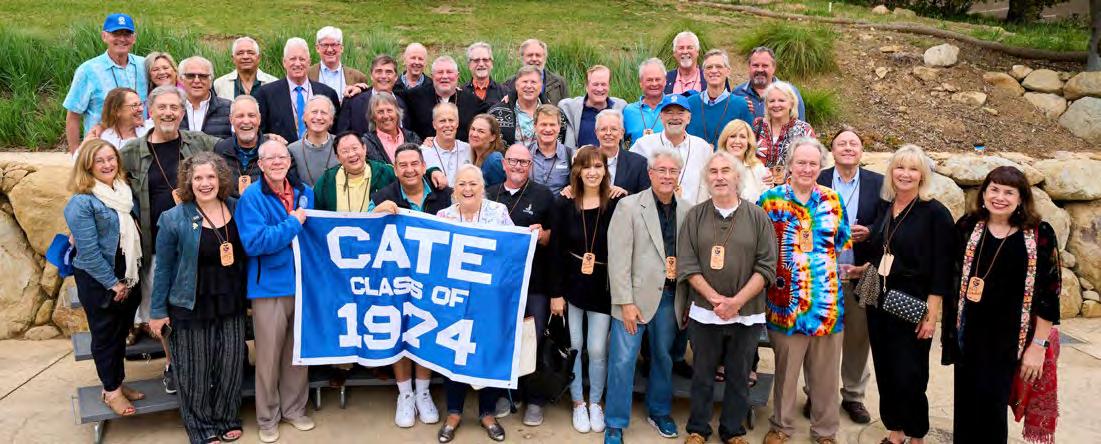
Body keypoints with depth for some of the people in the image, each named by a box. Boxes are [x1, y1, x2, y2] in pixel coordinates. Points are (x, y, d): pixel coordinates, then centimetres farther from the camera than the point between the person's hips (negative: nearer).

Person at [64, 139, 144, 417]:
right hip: (98, 281, -6)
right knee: (105, 336, 9)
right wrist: (113, 284, -15)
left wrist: (131, 279, 6)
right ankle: (111, 390, 24)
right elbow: (89, 252, -20)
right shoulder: (82, 202, -18)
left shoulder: (124, 191, 3)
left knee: (122, 332, 18)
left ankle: (118, 382, 34)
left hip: (129, 278, 6)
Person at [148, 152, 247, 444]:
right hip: (192, 307, -3)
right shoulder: (174, 219, -9)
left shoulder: (237, 209, 1)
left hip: (231, 305, 3)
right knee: (196, 369, 7)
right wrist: (158, 311, -3)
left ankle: (226, 418, 33)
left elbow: (246, 254, 10)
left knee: (231, 365, 11)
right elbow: (164, 267, -5)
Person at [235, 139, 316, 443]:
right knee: (268, 355, 6)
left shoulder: (305, 192, 6)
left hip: (302, 282, 5)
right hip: (270, 285, -4)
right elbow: (253, 243, -22)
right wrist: (292, 223, -19)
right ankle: (267, 419, 21)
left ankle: (294, 409, 31)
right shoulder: (251, 197, -11)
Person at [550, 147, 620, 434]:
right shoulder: (565, 203, -4)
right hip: (571, 285, 1)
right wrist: (556, 292, -5)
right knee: (573, 346, 8)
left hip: (602, 288, -1)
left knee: (597, 349, 3)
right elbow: (557, 250, -3)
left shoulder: (615, 204, -5)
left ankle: (595, 403, 25)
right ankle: (578, 403, 25)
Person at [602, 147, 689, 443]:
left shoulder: (687, 210, 5)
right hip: (636, 296, -3)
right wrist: (626, 302, -13)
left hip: (670, 297, 4)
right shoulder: (629, 206, -5)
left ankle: (659, 412, 35)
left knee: (664, 357, 16)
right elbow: (618, 258, -9)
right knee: (623, 360, 0)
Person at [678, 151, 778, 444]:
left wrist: (737, 301, -14)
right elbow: (687, 265, -5)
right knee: (702, 374, 12)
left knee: (739, 377, 12)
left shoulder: (758, 217, -1)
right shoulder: (695, 216, 0)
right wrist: (716, 299, -14)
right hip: (704, 312, 0)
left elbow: (766, 267, -5)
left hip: (747, 314, 0)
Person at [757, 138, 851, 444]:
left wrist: (841, 271, 9)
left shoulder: (833, 200, 5)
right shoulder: (771, 199, -3)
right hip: (787, 300, -2)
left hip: (828, 301, 2)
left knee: (826, 373, 13)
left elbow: (844, 245, 15)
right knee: (785, 370, 12)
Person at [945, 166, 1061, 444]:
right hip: (969, 333, 2)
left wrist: (1039, 345, -9)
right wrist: (950, 325, 5)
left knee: (991, 403, 2)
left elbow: (1049, 293, -7)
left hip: (1010, 337, -2)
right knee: (966, 401, 9)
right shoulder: (967, 226, -1)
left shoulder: (1039, 234, -8)